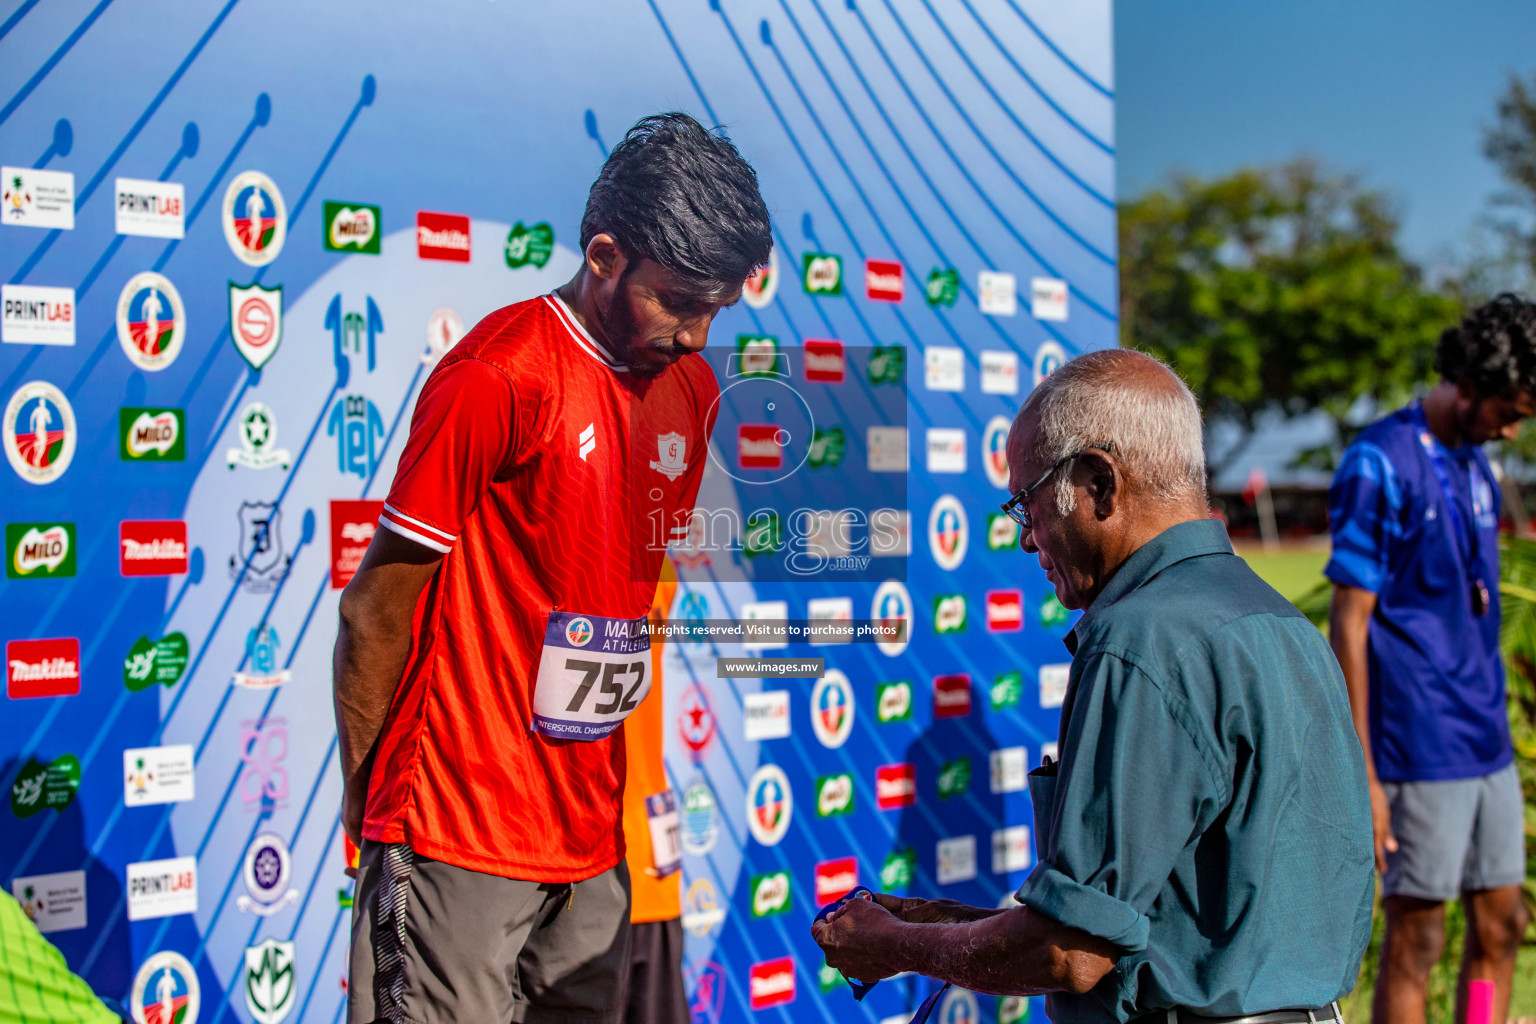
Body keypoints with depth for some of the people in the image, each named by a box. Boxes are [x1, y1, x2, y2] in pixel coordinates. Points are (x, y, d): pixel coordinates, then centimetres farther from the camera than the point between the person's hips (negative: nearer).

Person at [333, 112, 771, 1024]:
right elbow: (377, 607, -9)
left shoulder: (694, 387, 8)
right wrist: (363, 791, 1)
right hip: (460, 840, -7)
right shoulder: (499, 376, -15)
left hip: (594, 836, 7)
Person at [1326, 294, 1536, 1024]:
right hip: (1420, 751, -8)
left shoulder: (1474, 463, 13)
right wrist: (1361, 775, -17)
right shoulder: (1379, 466, -13)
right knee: (1415, 939, -1)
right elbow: (1348, 625, -15)